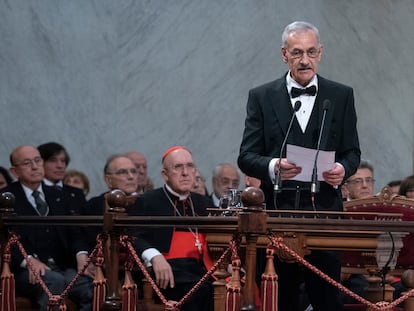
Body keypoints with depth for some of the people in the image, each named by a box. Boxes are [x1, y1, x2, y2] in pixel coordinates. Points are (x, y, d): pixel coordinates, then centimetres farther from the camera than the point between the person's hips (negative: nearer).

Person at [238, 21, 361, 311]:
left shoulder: (341, 96, 9)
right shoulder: (262, 97, 7)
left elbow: (352, 153, 10)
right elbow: (246, 157, 4)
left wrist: (342, 169, -13)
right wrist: (273, 166, -17)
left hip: (325, 210, 0)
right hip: (278, 209, 0)